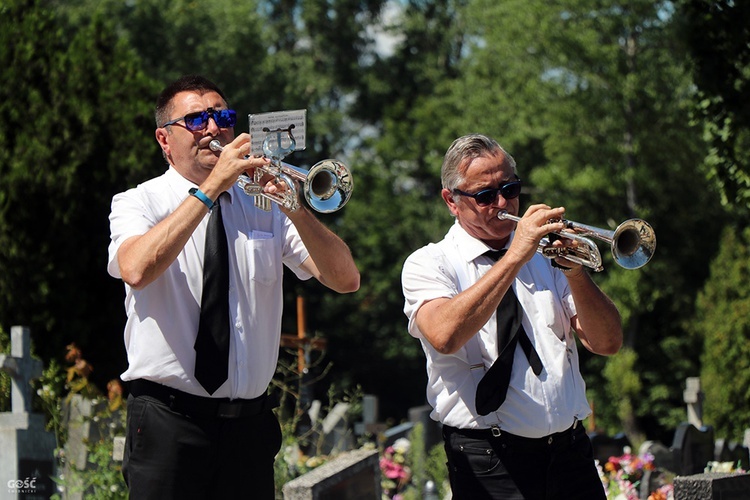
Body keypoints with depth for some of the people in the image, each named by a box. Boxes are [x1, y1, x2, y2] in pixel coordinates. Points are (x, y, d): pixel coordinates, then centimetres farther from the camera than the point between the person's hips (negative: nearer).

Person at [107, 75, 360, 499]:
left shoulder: (264, 206, 12)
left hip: (251, 420, 3)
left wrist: (296, 209, -14)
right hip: (170, 419, -3)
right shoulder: (138, 203, 2)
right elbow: (136, 270, -22)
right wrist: (210, 189, -20)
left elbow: (345, 280, 1)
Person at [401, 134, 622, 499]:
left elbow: (607, 343, 6)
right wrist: (516, 256, -18)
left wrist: (574, 270, -9)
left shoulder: (545, 254, 14)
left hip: (570, 452, 4)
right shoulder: (428, 264, 2)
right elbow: (445, 336, -20)